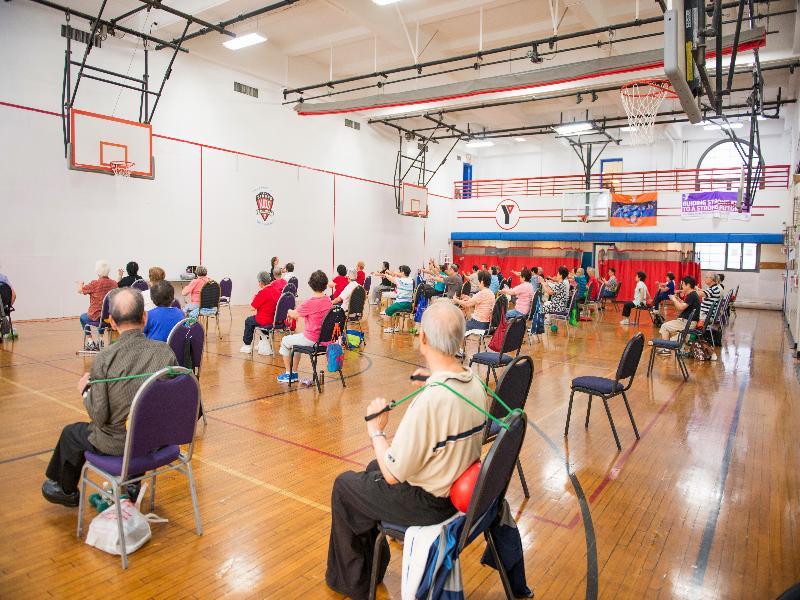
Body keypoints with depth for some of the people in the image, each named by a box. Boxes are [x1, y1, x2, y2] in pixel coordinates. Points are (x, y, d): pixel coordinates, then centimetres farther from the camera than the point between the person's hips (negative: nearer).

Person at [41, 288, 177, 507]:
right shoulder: (166, 351, -14)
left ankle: (66, 491, 50)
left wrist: (85, 390, 2)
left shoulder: (104, 358, -21)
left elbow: (99, 416, -17)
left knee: (71, 433, 26)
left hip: (118, 444, -3)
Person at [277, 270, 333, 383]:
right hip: (325, 339, 7)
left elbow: (293, 315, -7)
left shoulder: (310, 303, -22)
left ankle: (288, 374, 26)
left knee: (285, 341, 18)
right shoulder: (328, 300, 0)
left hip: (311, 340, -7)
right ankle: (294, 373, 35)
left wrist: (288, 311, 15)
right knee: (296, 340, 32)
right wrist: (295, 312, 13)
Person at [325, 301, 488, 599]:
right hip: (460, 489, 8)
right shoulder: (475, 384, -9)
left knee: (344, 485, 15)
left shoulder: (429, 400, -34)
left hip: (427, 503, -7)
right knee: (373, 467, 28)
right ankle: (372, 564, 43)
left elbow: (393, 474, -25)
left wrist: (375, 430, -10)